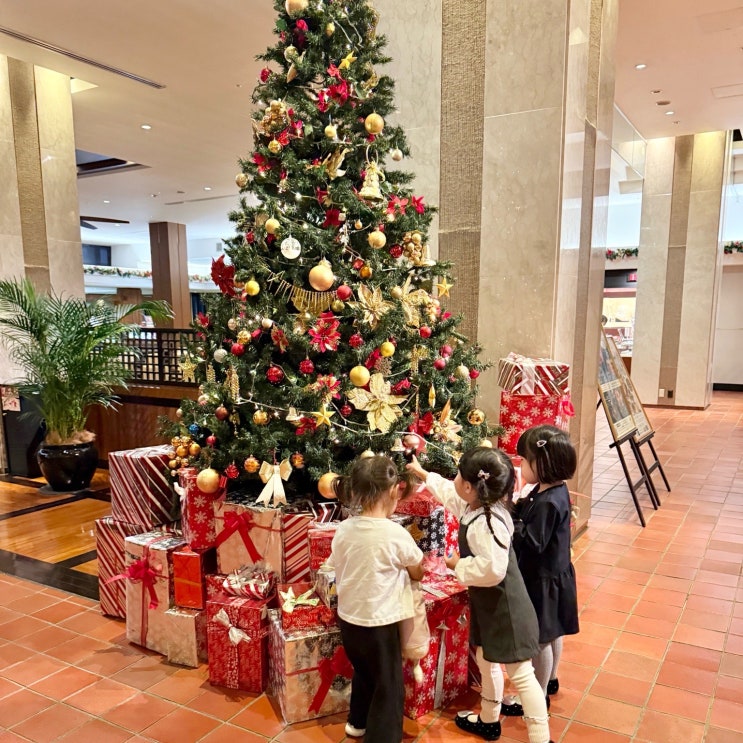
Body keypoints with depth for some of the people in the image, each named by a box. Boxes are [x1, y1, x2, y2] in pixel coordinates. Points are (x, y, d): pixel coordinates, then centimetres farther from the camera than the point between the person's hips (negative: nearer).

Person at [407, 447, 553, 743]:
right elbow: (449, 493, 20)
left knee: (520, 674, 0)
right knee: (486, 661, 26)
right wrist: (423, 473, 29)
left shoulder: (487, 523, -32)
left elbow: (492, 569, -37)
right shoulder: (473, 507, -1)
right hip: (487, 603, 11)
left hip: (505, 607, -11)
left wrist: (458, 565, -20)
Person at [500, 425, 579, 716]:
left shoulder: (548, 502, -31)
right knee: (551, 633, 26)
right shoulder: (554, 490, -2)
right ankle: (550, 679, 46)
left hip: (544, 580, -10)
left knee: (540, 638, 8)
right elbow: (527, 514, 3)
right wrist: (510, 507, -11)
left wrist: (509, 522, -26)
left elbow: (533, 542, -30)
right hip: (553, 574, 10)